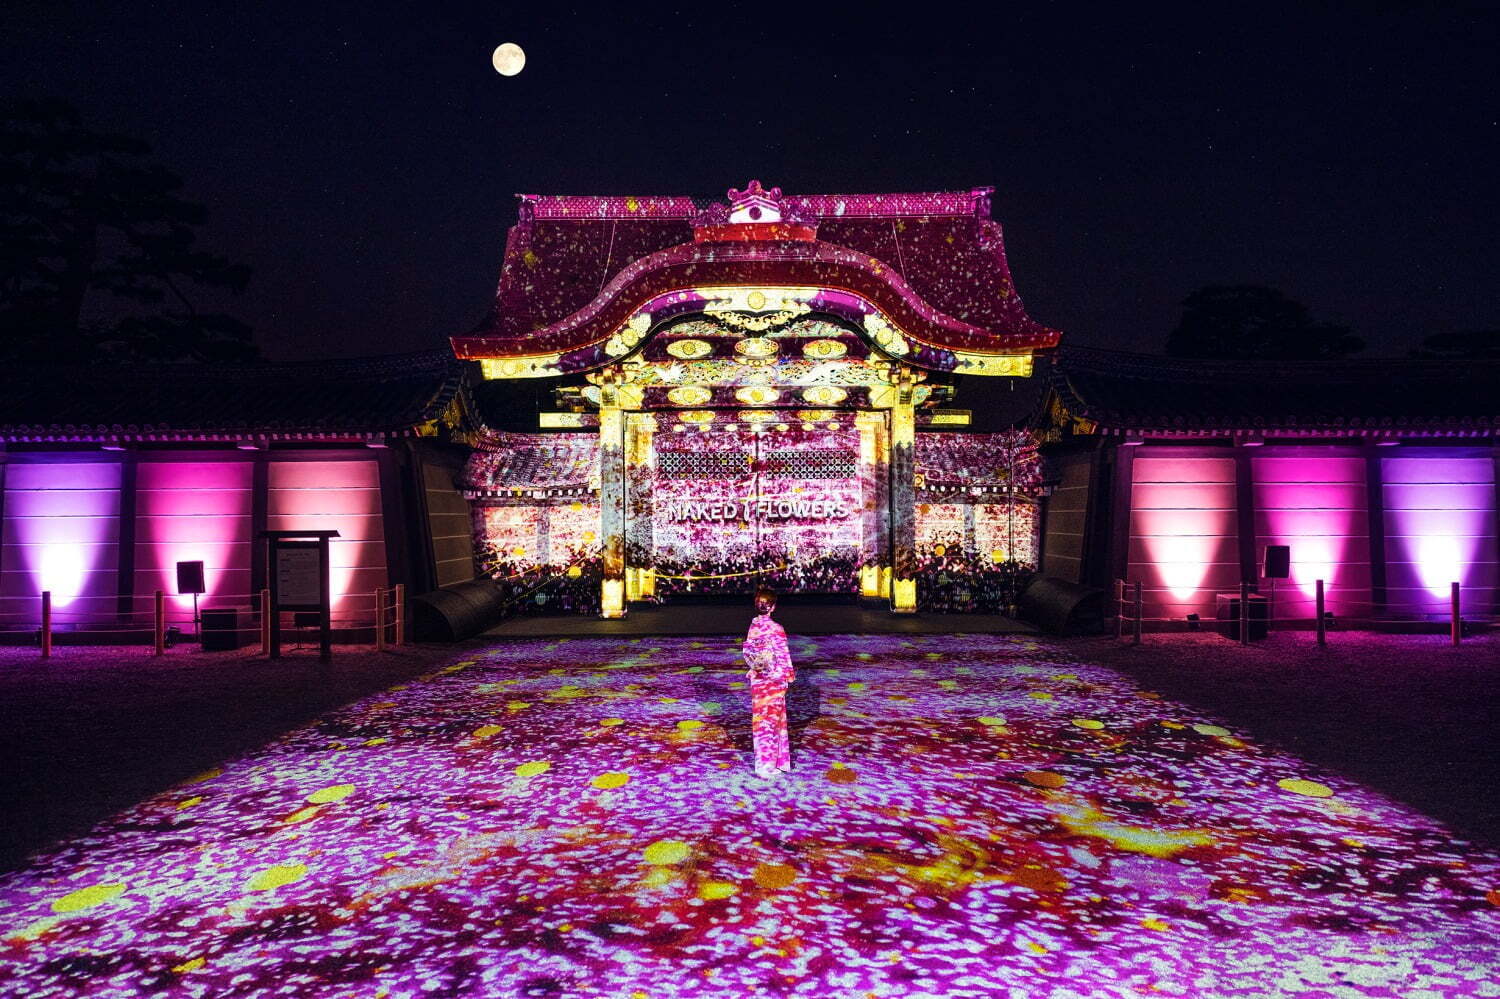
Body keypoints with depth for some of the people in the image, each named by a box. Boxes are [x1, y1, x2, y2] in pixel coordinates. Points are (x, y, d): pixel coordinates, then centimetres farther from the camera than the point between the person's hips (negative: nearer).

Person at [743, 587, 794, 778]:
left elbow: (747, 651, 1)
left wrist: (754, 668, 14)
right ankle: (769, 763, 11)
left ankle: (763, 759, 24)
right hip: (774, 679, -5)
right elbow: (782, 655, -14)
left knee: (760, 716, 15)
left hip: (757, 678, 5)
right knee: (773, 718, 5)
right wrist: (789, 674, -2)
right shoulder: (776, 628, -19)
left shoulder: (753, 626, -4)